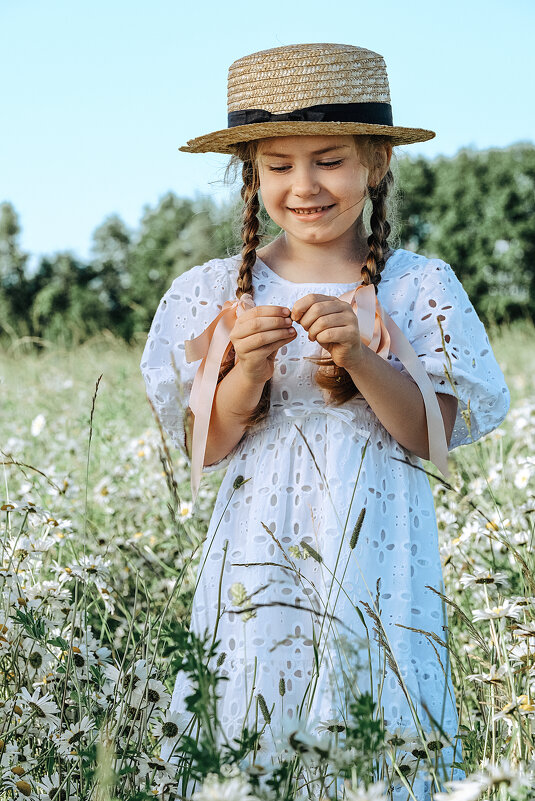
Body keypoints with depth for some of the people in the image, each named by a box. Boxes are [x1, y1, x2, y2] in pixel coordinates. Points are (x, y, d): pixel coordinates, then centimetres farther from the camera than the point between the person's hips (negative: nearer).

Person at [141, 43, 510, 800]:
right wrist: (247, 372, -18)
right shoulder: (213, 294, 3)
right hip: (260, 558, 1)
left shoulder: (420, 286, -1)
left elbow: (435, 437, -5)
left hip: (377, 558, -1)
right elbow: (204, 448, 1)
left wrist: (359, 357, -20)